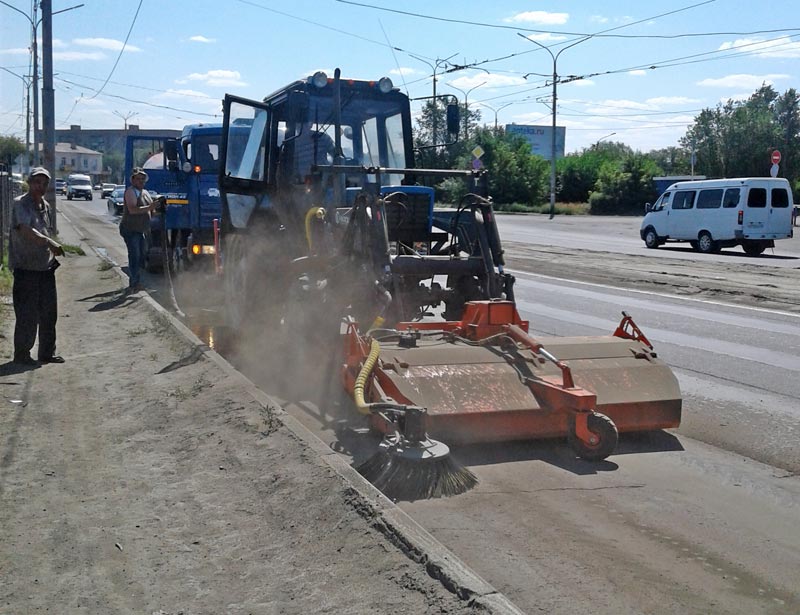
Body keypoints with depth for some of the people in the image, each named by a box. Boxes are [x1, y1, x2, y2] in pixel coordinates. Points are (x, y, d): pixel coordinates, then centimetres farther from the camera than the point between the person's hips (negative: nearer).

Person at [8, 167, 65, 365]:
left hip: (46, 267, 8)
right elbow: (26, 231, -25)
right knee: (27, 315, -2)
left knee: (49, 313, 12)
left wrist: (52, 251, 12)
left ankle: (47, 352, 23)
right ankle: (21, 354, 11)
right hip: (26, 268, -8)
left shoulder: (45, 206, 13)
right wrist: (50, 242, -35)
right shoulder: (20, 204, -11)